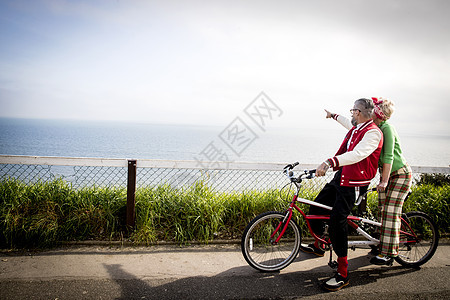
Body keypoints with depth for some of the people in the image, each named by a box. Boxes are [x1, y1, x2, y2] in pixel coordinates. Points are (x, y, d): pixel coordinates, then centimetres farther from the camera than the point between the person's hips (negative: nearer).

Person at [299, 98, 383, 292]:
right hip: (340, 176, 9)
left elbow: (357, 154, -33)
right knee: (316, 208, 11)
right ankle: (318, 246, 35)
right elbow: (349, 124, 38)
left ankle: (343, 274, -6)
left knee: (337, 222, -16)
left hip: (353, 184, -9)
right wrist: (334, 116, 55)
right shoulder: (356, 128, 11)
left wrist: (329, 162, -44)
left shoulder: (373, 132, -17)